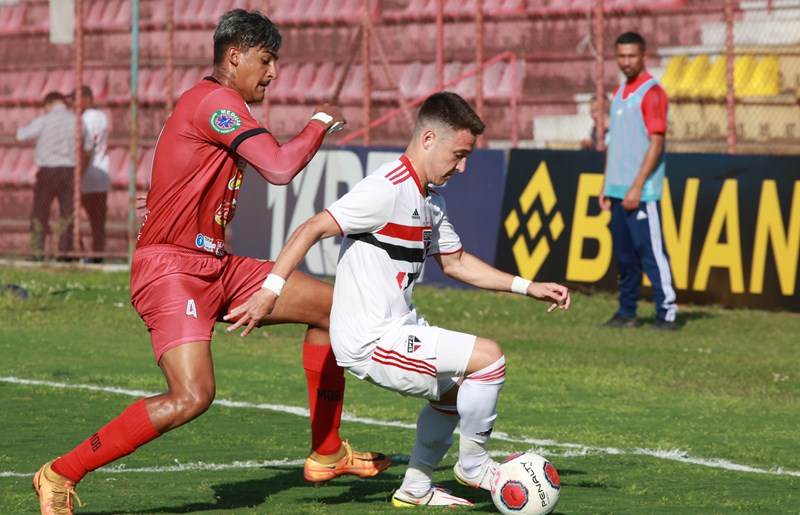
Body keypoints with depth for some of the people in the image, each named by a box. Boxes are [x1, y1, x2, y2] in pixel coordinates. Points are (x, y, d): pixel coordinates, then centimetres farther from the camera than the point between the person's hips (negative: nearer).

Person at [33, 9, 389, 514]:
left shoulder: (218, 105, 18)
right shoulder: (216, 100, -15)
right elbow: (280, 167, -23)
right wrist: (322, 121, -7)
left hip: (216, 265, 11)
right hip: (172, 268, -11)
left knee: (333, 306, 11)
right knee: (193, 396, -26)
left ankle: (327, 454, 20)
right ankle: (61, 475, -13)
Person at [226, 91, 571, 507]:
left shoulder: (430, 199, 12)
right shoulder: (388, 189, -19)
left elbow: (455, 262, 25)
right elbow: (313, 229, -23)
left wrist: (528, 287, 19)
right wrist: (271, 290, -33)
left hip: (399, 329, 11)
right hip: (371, 343, -11)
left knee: (454, 388, 29)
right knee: (488, 357, -14)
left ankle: (415, 488, 36)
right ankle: (473, 465, 5)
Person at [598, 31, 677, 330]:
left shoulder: (651, 92, -8)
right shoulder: (619, 93, 17)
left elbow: (656, 143, -14)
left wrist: (637, 186, -18)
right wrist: (606, 187, 17)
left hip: (642, 192, -8)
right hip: (618, 190, 8)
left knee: (651, 251, -9)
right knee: (624, 254, 11)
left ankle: (666, 313, -7)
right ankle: (626, 313, 17)